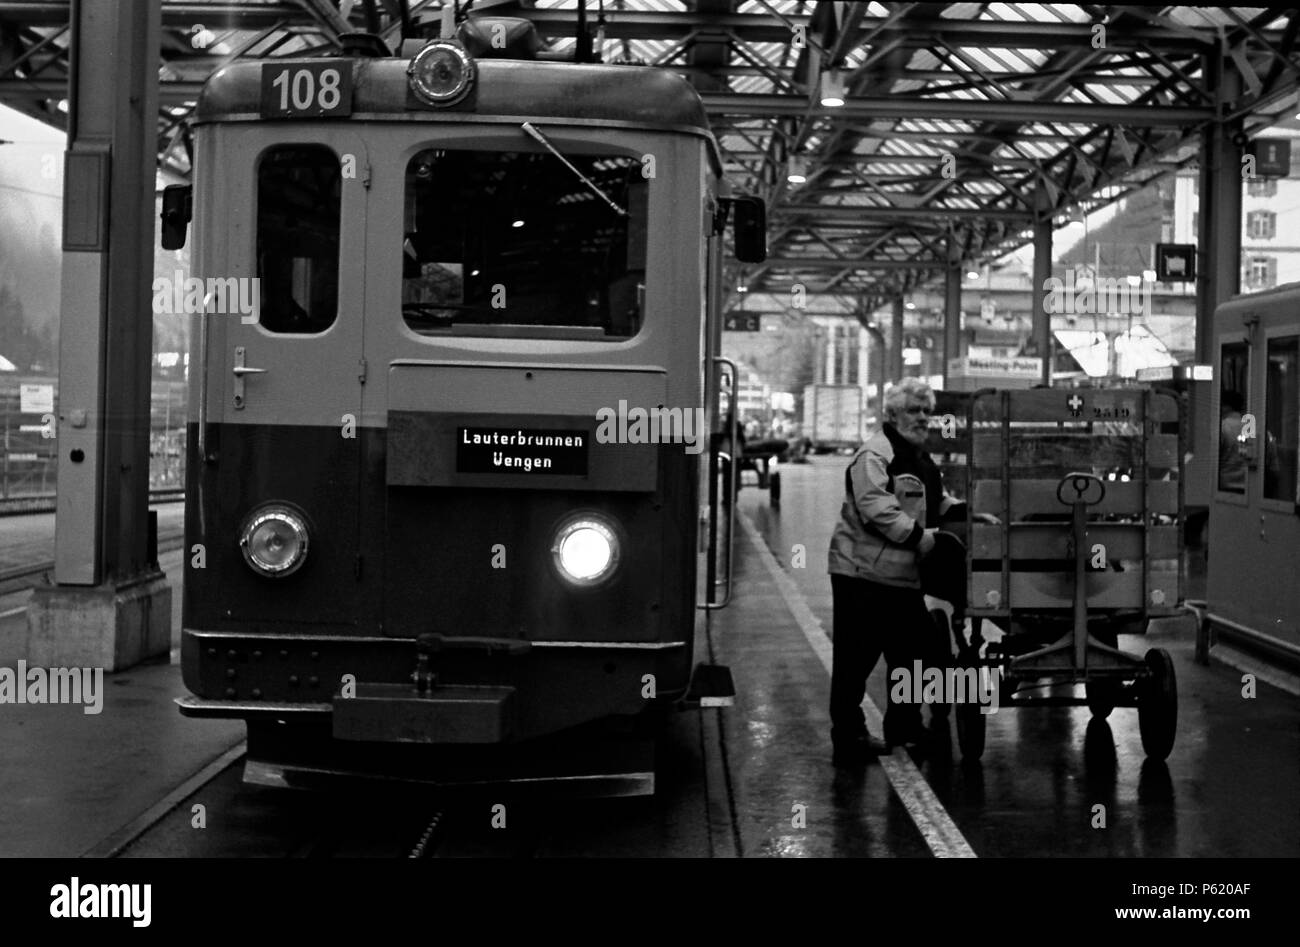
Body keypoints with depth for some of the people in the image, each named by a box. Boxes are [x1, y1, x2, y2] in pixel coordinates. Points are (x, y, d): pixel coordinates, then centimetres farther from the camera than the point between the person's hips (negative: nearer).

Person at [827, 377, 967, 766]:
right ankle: (849, 737, 4)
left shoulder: (921, 459, 19)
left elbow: (936, 503, 29)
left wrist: (968, 514, 11)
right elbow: (875, 508, -24)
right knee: (855, 657, -3)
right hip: (863, 572, -10)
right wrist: (920, 537, -25)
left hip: (902, 574, 10)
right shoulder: (874, 455, -13)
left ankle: (904, 728, 29)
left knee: (913, 651, 15)